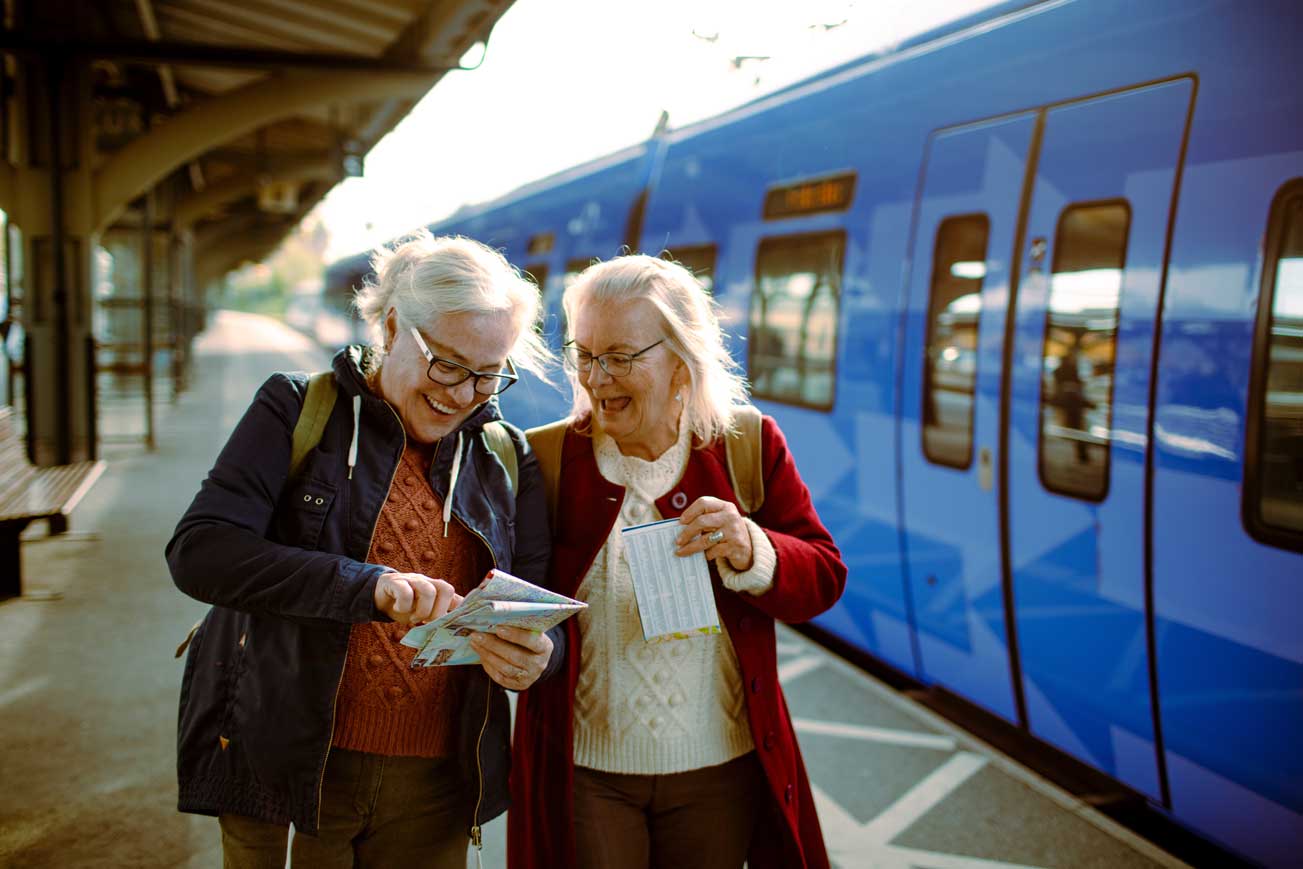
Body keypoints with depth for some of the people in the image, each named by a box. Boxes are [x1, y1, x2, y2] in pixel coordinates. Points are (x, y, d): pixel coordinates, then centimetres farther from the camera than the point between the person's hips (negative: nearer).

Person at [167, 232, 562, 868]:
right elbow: (198, 552, -17)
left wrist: (539, 655, -21)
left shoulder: (507, 458, 5)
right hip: (284, 764, -2)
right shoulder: (298, 410, -4)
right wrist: (367, 585, -30)